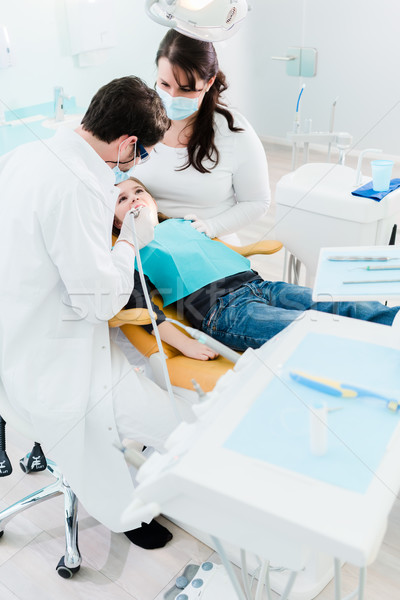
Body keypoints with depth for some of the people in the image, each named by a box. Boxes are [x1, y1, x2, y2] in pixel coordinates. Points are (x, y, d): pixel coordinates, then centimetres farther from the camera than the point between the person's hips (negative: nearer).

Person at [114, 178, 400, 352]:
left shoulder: (181, 223, 30)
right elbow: (135, 302, -5)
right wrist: (183, 344, -16)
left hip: (258, 284, 7)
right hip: (220, 310, -7)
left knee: (350, 309, -15)